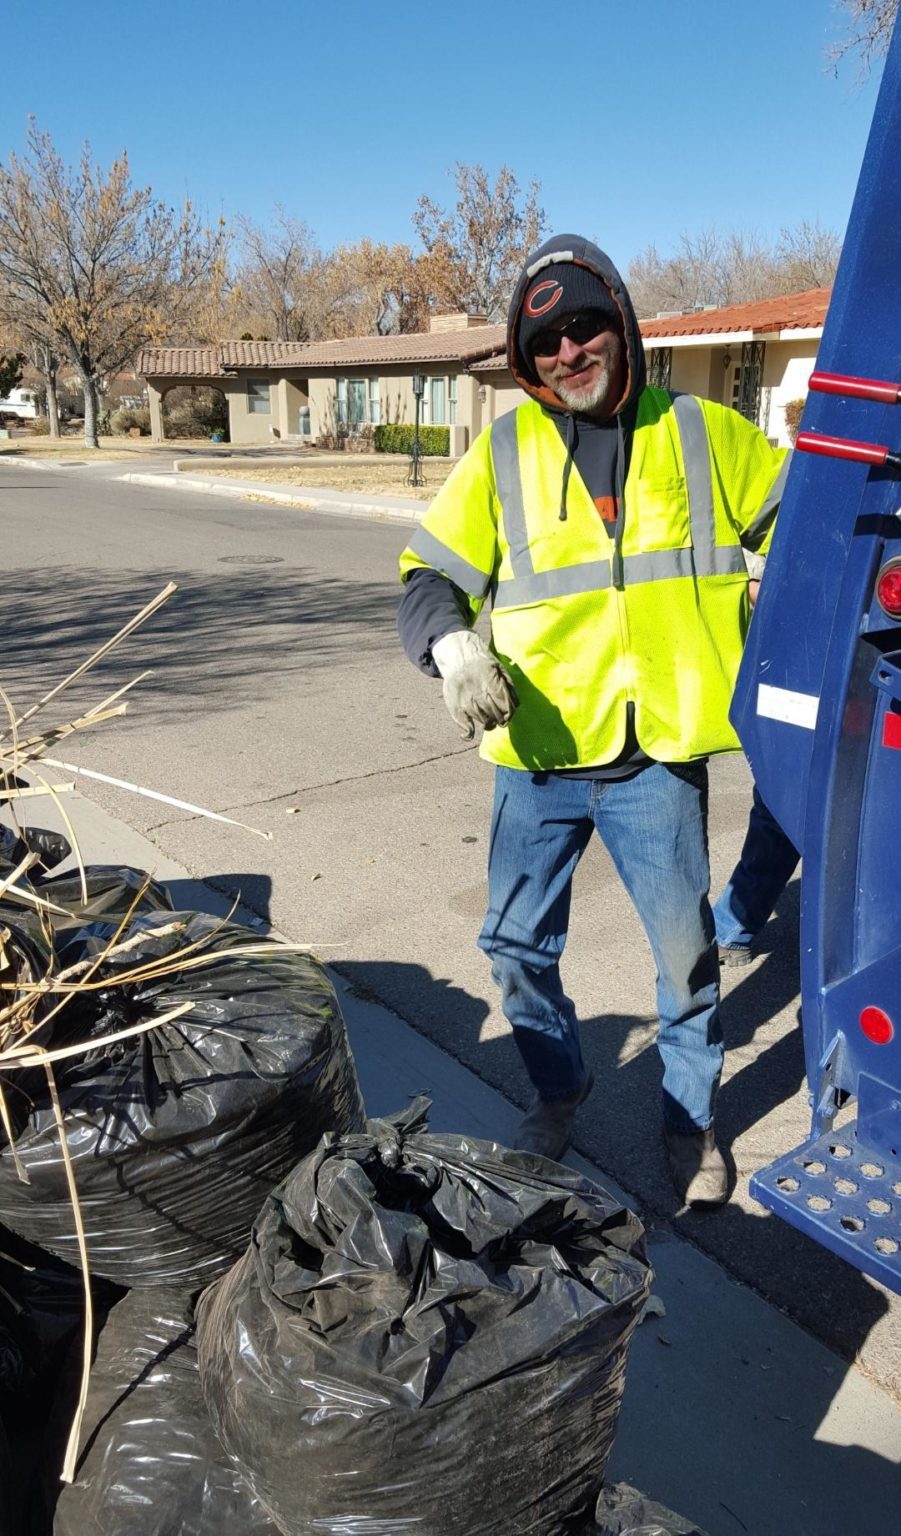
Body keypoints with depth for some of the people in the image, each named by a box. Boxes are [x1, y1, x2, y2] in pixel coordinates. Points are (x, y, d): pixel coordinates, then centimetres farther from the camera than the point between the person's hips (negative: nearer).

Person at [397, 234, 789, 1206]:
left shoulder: (702, 434, 6)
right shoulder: (502, 454, 4)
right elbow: (430, 575, 2)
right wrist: (451, 647, -18)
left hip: (657, 755, -1)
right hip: (536, 757, 1)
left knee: (684, 949, 7)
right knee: (517, 945, 11)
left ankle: (692, 1118, 33)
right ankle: (558, 1091, 39)